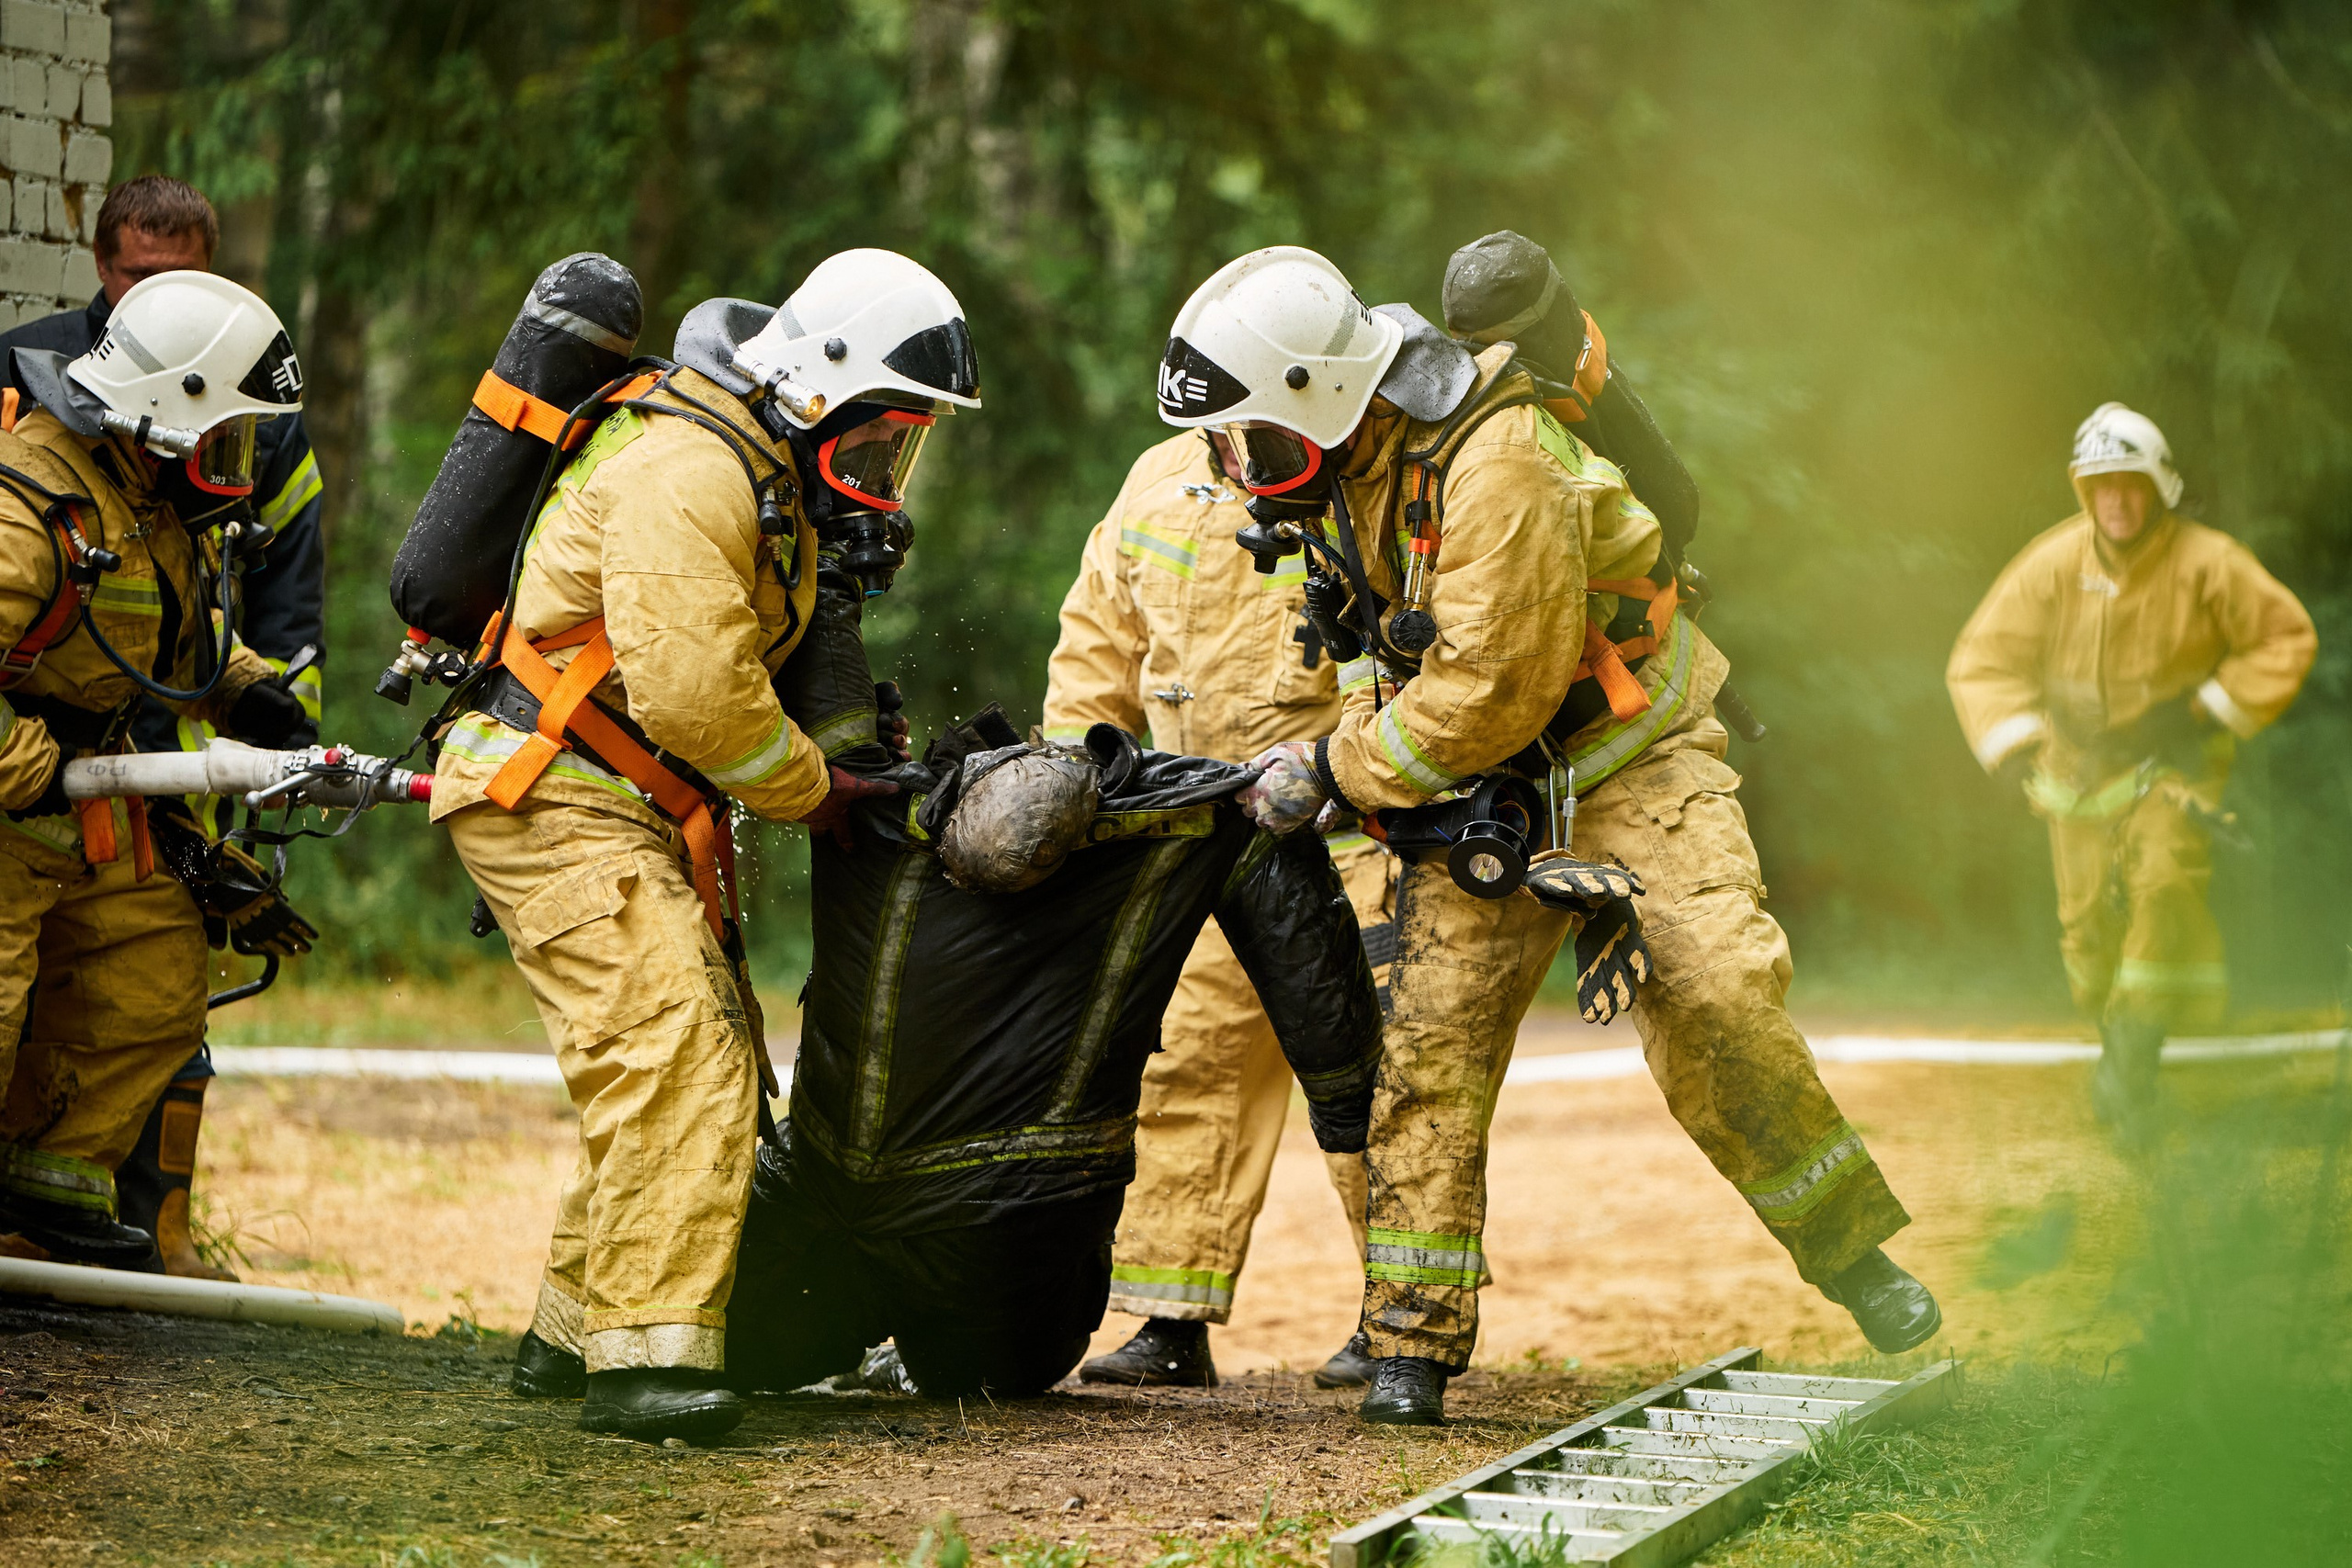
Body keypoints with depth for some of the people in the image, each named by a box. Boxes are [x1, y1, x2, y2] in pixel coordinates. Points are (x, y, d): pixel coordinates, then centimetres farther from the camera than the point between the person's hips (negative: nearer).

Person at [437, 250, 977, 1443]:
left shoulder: (770, 484, 16)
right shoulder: (685, 472, -19)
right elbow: (692, 693, -24)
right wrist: (812, 791, -11)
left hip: (634, 808, 11)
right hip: (551, 800, -11)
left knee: (711, 1061, 13)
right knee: (678, 1055, -20)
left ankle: (571, 1326, 23)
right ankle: (645, 1353, -22)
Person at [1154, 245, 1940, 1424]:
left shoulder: (1498, 466, -27)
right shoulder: (1357, 462, 1)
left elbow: (1490, 697, -27)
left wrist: (1335, 770, -18)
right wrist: (1346, 740, 4)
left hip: (1625, 756, -7)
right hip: (1481, 788, 7)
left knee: (1712, 1004, -21)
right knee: (1433, 1038, -7)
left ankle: (1851, 1250, -4)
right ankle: (1411, 1343, -5)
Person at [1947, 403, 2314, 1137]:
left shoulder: (2208, 564, -14)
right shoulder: (2054, 565, -10)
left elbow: (2286, 636, -3)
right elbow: (1984, 656, -5)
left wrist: (2218, 708, -10)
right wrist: (2010, 740, -18)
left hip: (2176, 758, -2)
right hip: (2081, 763, 2)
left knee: (2164, 882, -23)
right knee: (2087, 912, 0)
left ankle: (2139, 1042, -14)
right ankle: (2114, 1042, 24)